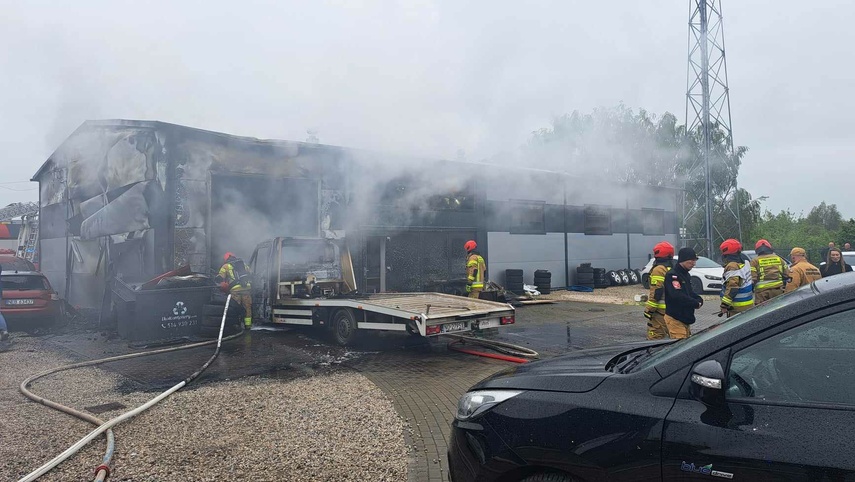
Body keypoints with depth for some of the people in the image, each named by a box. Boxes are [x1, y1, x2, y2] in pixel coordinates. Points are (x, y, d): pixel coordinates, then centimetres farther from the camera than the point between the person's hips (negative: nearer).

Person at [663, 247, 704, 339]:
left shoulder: (686, 275, 16)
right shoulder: (672, 275, -16)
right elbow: (677, 296, -26)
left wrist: (699, 300, 0)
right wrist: (696, 303, -16)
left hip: (685, 318, 10)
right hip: (675, 319, -10)